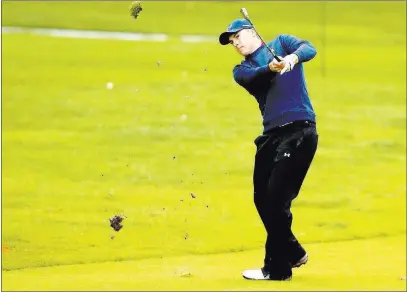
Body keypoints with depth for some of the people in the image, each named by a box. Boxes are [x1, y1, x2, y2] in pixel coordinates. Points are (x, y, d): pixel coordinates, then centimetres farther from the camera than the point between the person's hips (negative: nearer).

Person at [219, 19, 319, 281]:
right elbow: (253, 78, -8)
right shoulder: (242, 70, 16)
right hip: (271, 134, 6)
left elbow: (309, 49, -12)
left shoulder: (281, 43, 8)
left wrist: (293, 57, -35)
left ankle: (277, 268, -5)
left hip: (299, 129, -6)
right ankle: (293, 253, 30)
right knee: (262, 198, 10)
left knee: (277, 197, -12)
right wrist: (272, 68, -30)